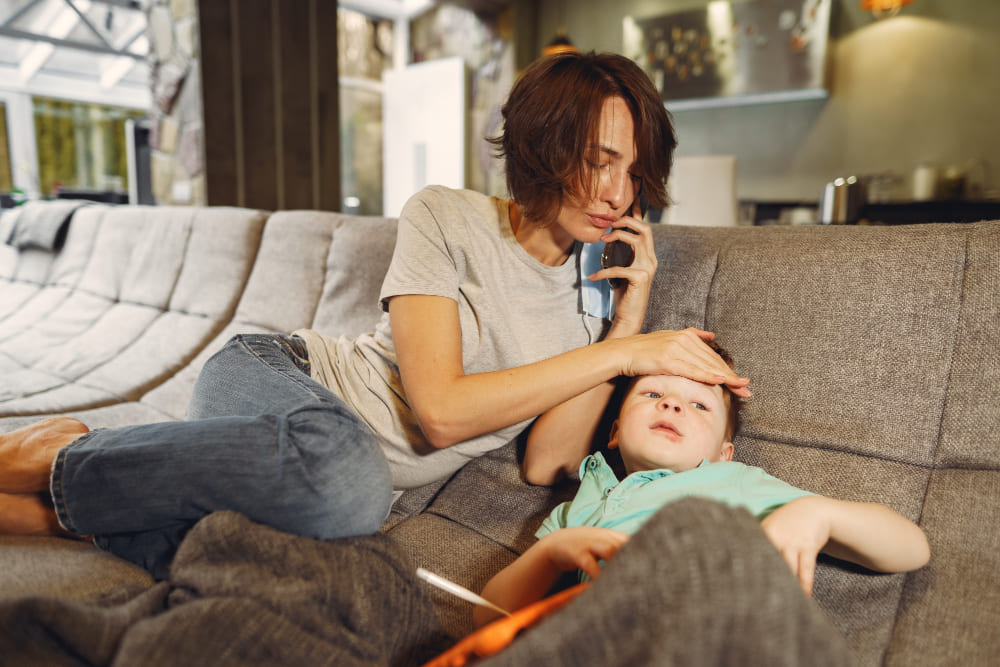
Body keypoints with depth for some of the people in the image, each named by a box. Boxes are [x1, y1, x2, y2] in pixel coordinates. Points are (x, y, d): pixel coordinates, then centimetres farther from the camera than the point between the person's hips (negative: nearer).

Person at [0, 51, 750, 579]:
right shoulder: (444, 218, -10)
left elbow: (547, 465, -7)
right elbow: (439, 410, -21)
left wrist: (627, 320, -11)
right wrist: (624, 353, -19)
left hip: (356, 469, 4)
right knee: (345, 473, -39)